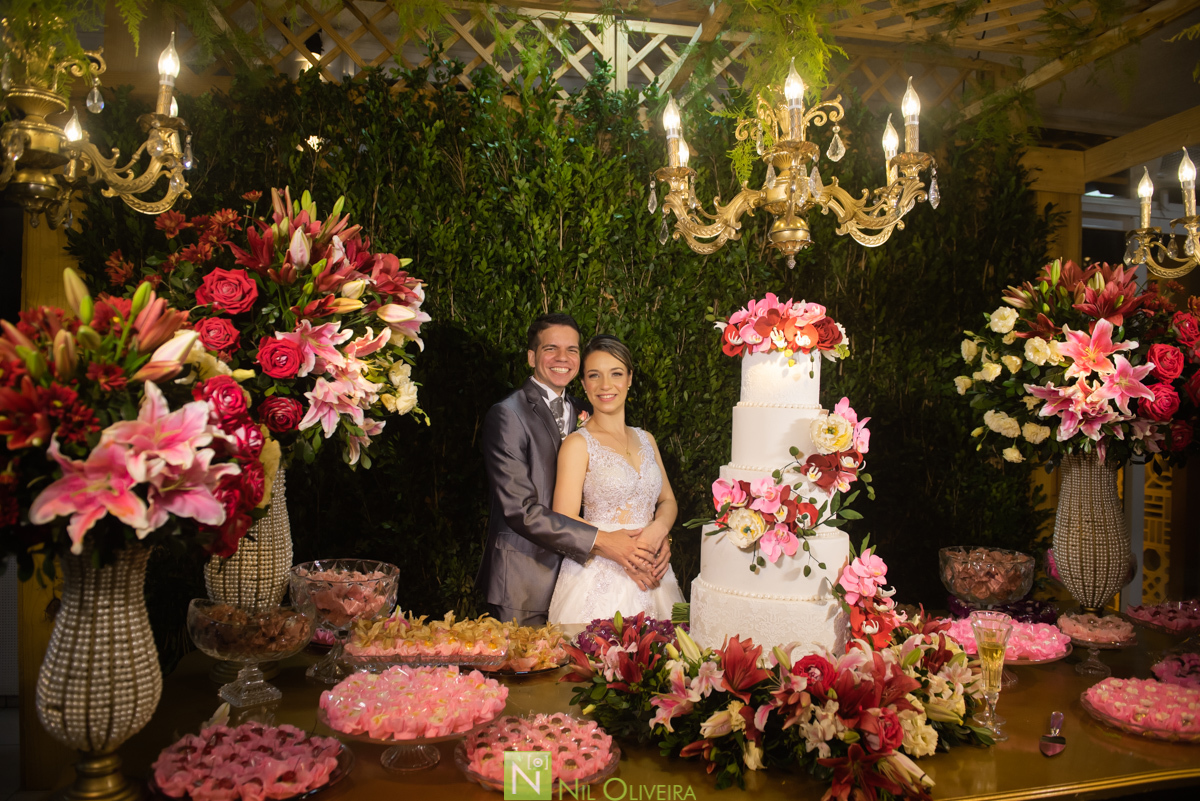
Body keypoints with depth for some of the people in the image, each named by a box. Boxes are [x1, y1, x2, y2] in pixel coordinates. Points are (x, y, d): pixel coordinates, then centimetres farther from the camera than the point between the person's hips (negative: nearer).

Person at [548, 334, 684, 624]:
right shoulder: (578, 443, -5)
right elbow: (565, 522, -10)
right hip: (599, 577, -5)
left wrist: (658, 529, -6)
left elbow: (668, 501, 16)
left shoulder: (645, 440, 13)